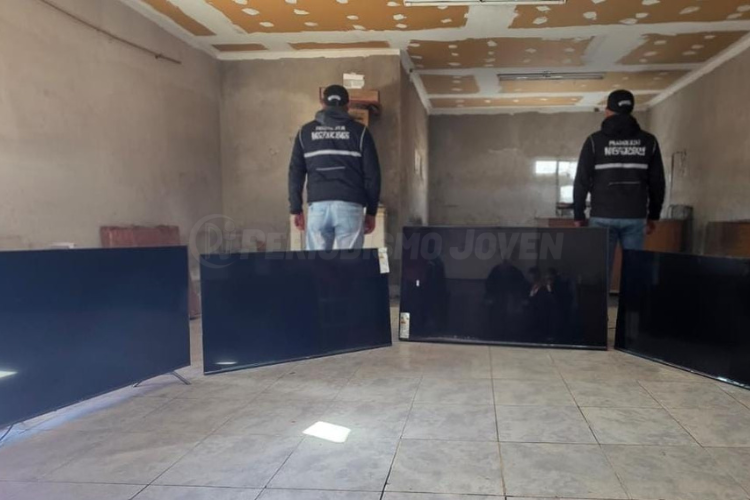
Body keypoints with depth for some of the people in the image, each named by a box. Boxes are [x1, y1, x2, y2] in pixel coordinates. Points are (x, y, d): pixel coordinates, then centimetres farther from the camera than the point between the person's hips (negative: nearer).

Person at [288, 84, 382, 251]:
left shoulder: (306, 132, 14)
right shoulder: (359, 131, 9)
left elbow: (295, 173, 12)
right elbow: (372, 174, 6)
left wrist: (296, 209, 15)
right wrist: (371, 211, 12)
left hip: (318, 206, 1)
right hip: (349, 206, -1)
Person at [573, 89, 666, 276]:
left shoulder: (595, 141, 0)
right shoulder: (648, 141, 7)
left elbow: (581, 181, -2)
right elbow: (657, 182, 9)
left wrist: (579, 215, 5)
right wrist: (653, 215, 17)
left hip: (602, 217, -2)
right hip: (635, 217, 2)